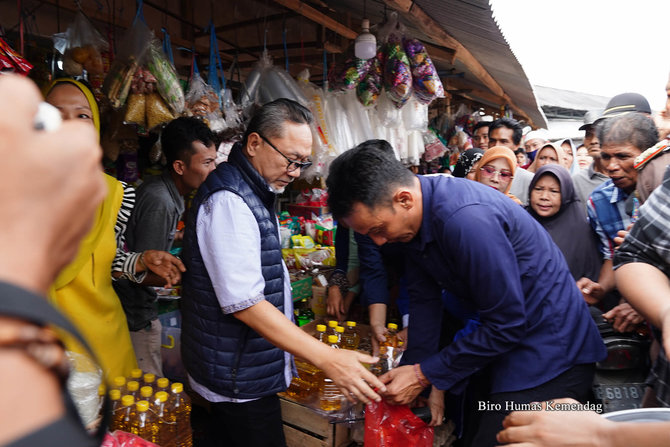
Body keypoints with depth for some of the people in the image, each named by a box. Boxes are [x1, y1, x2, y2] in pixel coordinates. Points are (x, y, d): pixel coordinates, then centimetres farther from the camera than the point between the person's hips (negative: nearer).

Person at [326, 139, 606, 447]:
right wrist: (413, 370, 1)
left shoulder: (466, 219, -32)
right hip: (511, 343, 8)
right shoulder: (414, 216, -5)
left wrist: (425, 374, -18)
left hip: (549, 352, -8)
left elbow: (507, 324, -25)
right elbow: (424, 297, 2)